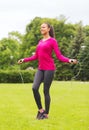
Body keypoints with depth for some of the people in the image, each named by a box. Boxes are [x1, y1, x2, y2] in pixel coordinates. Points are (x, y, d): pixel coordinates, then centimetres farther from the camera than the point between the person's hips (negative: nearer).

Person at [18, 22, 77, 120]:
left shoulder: (53, 41, -4)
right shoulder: (40, 42, 16)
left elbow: (59, 56, -8)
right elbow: (36, 56, 21)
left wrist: (69, 60, -24)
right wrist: (24, 60, 22)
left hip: (49, 69, -6)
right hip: (40, 69, 6)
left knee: (46, 91, -4)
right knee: (35, 88, -11)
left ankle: (46, 114, 8)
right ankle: (40, 109, 5)